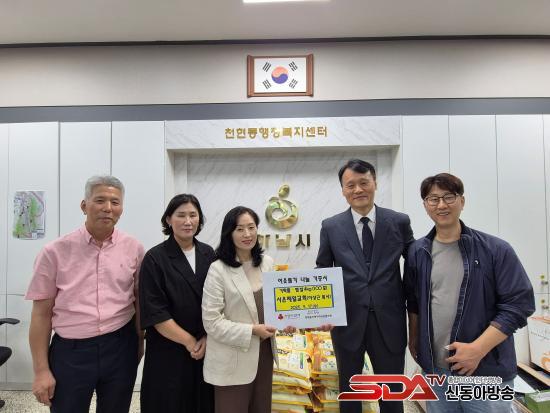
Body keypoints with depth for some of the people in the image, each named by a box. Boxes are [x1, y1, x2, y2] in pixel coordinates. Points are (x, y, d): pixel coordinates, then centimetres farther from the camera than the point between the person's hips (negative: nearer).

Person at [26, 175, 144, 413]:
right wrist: (41, 370, -2)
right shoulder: (55, 251, -6)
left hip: (120, 348, 2)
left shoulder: (133, 249, -2)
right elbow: (42, 312, -3)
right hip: (70, 351, -1)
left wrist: (139, 344, 6)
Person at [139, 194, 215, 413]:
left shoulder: (209, 255, 3)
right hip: (168, 352, -3)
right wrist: (189, 341, -11)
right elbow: (155, 313, -12)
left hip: (207, 349, 4)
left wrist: (207, 337, -7)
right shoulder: (155, 258, -9)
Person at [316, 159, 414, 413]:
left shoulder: (399, 222, -2)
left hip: (389, 322, 0)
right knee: (349, 392, 19)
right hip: (347, 322, 0)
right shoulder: (331, 227, -2)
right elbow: (322, 272, 4)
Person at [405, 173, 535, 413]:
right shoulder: (417, 252, 3)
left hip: (487, 371, -2)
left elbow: (519, 303, -10)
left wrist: (477, 349, -16)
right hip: (435, 369, 3)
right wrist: (414, 341, 14)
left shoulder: (495, 249, -7)